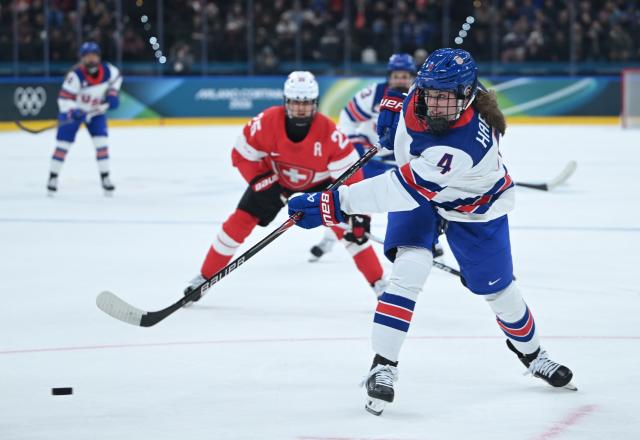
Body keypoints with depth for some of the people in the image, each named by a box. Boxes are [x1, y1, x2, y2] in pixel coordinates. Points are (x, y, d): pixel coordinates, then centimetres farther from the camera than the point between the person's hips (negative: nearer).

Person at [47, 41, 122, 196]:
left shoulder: (107, 70, -18)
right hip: (74, 110, -3)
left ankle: (105, 178, 3)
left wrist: (112, 93, -5)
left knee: (101, 142, -7)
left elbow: (116, 76, 7)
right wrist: (72, 112, -47)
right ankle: (53, 177, 7)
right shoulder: (76, 75, -31)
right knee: (63, 143, -6)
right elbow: (64, 98, -30)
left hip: (96, 111, 3)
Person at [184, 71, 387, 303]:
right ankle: (205, 277, 9)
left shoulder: (328, 132, -35)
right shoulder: (266, 123, -32)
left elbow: (351, 176, -30)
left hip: (319, 181, -1)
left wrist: (359, 212, -36)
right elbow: (241, 155, -16)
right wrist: (262, 183, -25)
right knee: (239, 222, -7)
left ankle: (379, 283, -4)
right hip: (274, 177, 1)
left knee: (347, 226, -17)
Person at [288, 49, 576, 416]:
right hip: (417, 192, 4)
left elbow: (404, 189, -48)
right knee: (410, 267, -20)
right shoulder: (423, 91, -27)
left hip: (473, 206, -4)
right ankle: (383, 366, -18)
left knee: (497, 287, 9)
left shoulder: (471, 143, -45)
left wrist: (332, 203, -51)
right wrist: (392, 113, -8)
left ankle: (530, 350, 40)